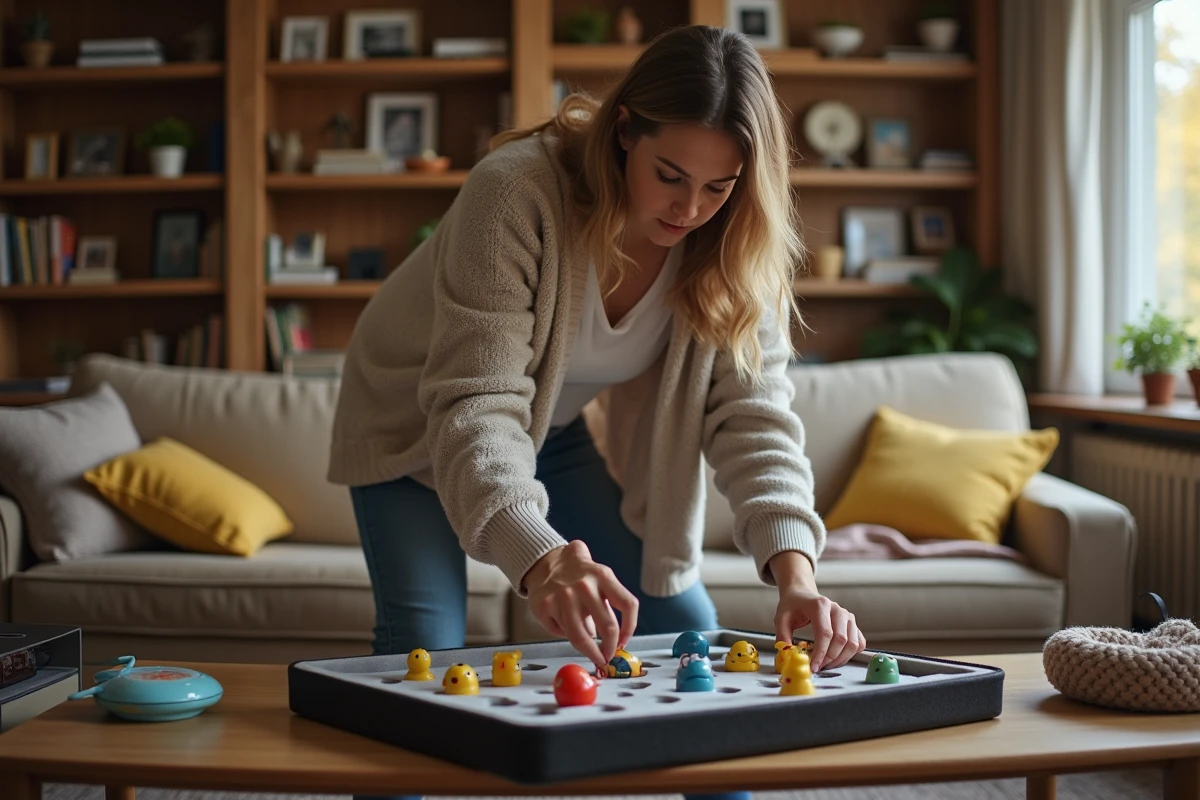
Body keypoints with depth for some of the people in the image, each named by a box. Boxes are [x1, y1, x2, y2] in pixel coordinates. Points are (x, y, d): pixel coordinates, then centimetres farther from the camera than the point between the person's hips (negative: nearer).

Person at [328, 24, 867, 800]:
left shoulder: (734, 246, -20)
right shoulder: (516, 192, -36)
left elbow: (753, 412, -24)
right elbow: (475, 405, -42)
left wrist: (795, 571, -40)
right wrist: (540, 558, -58)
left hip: (557, 427, 5)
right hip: (416, 419, -4)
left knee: (685, 627, 0)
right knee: (422, 649, -20)